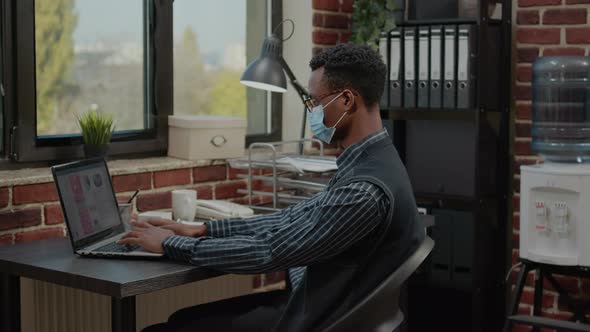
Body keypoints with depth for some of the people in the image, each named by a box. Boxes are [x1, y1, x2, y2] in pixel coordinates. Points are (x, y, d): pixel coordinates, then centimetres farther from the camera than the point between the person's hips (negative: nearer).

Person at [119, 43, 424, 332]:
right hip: (310, 300, 9)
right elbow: (294, 219, 10)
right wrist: (204, 230, 5)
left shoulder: (367, 188, -28)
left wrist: (171, 244, -14)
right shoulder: (368, 163, 4)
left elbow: (269, 251, -25)